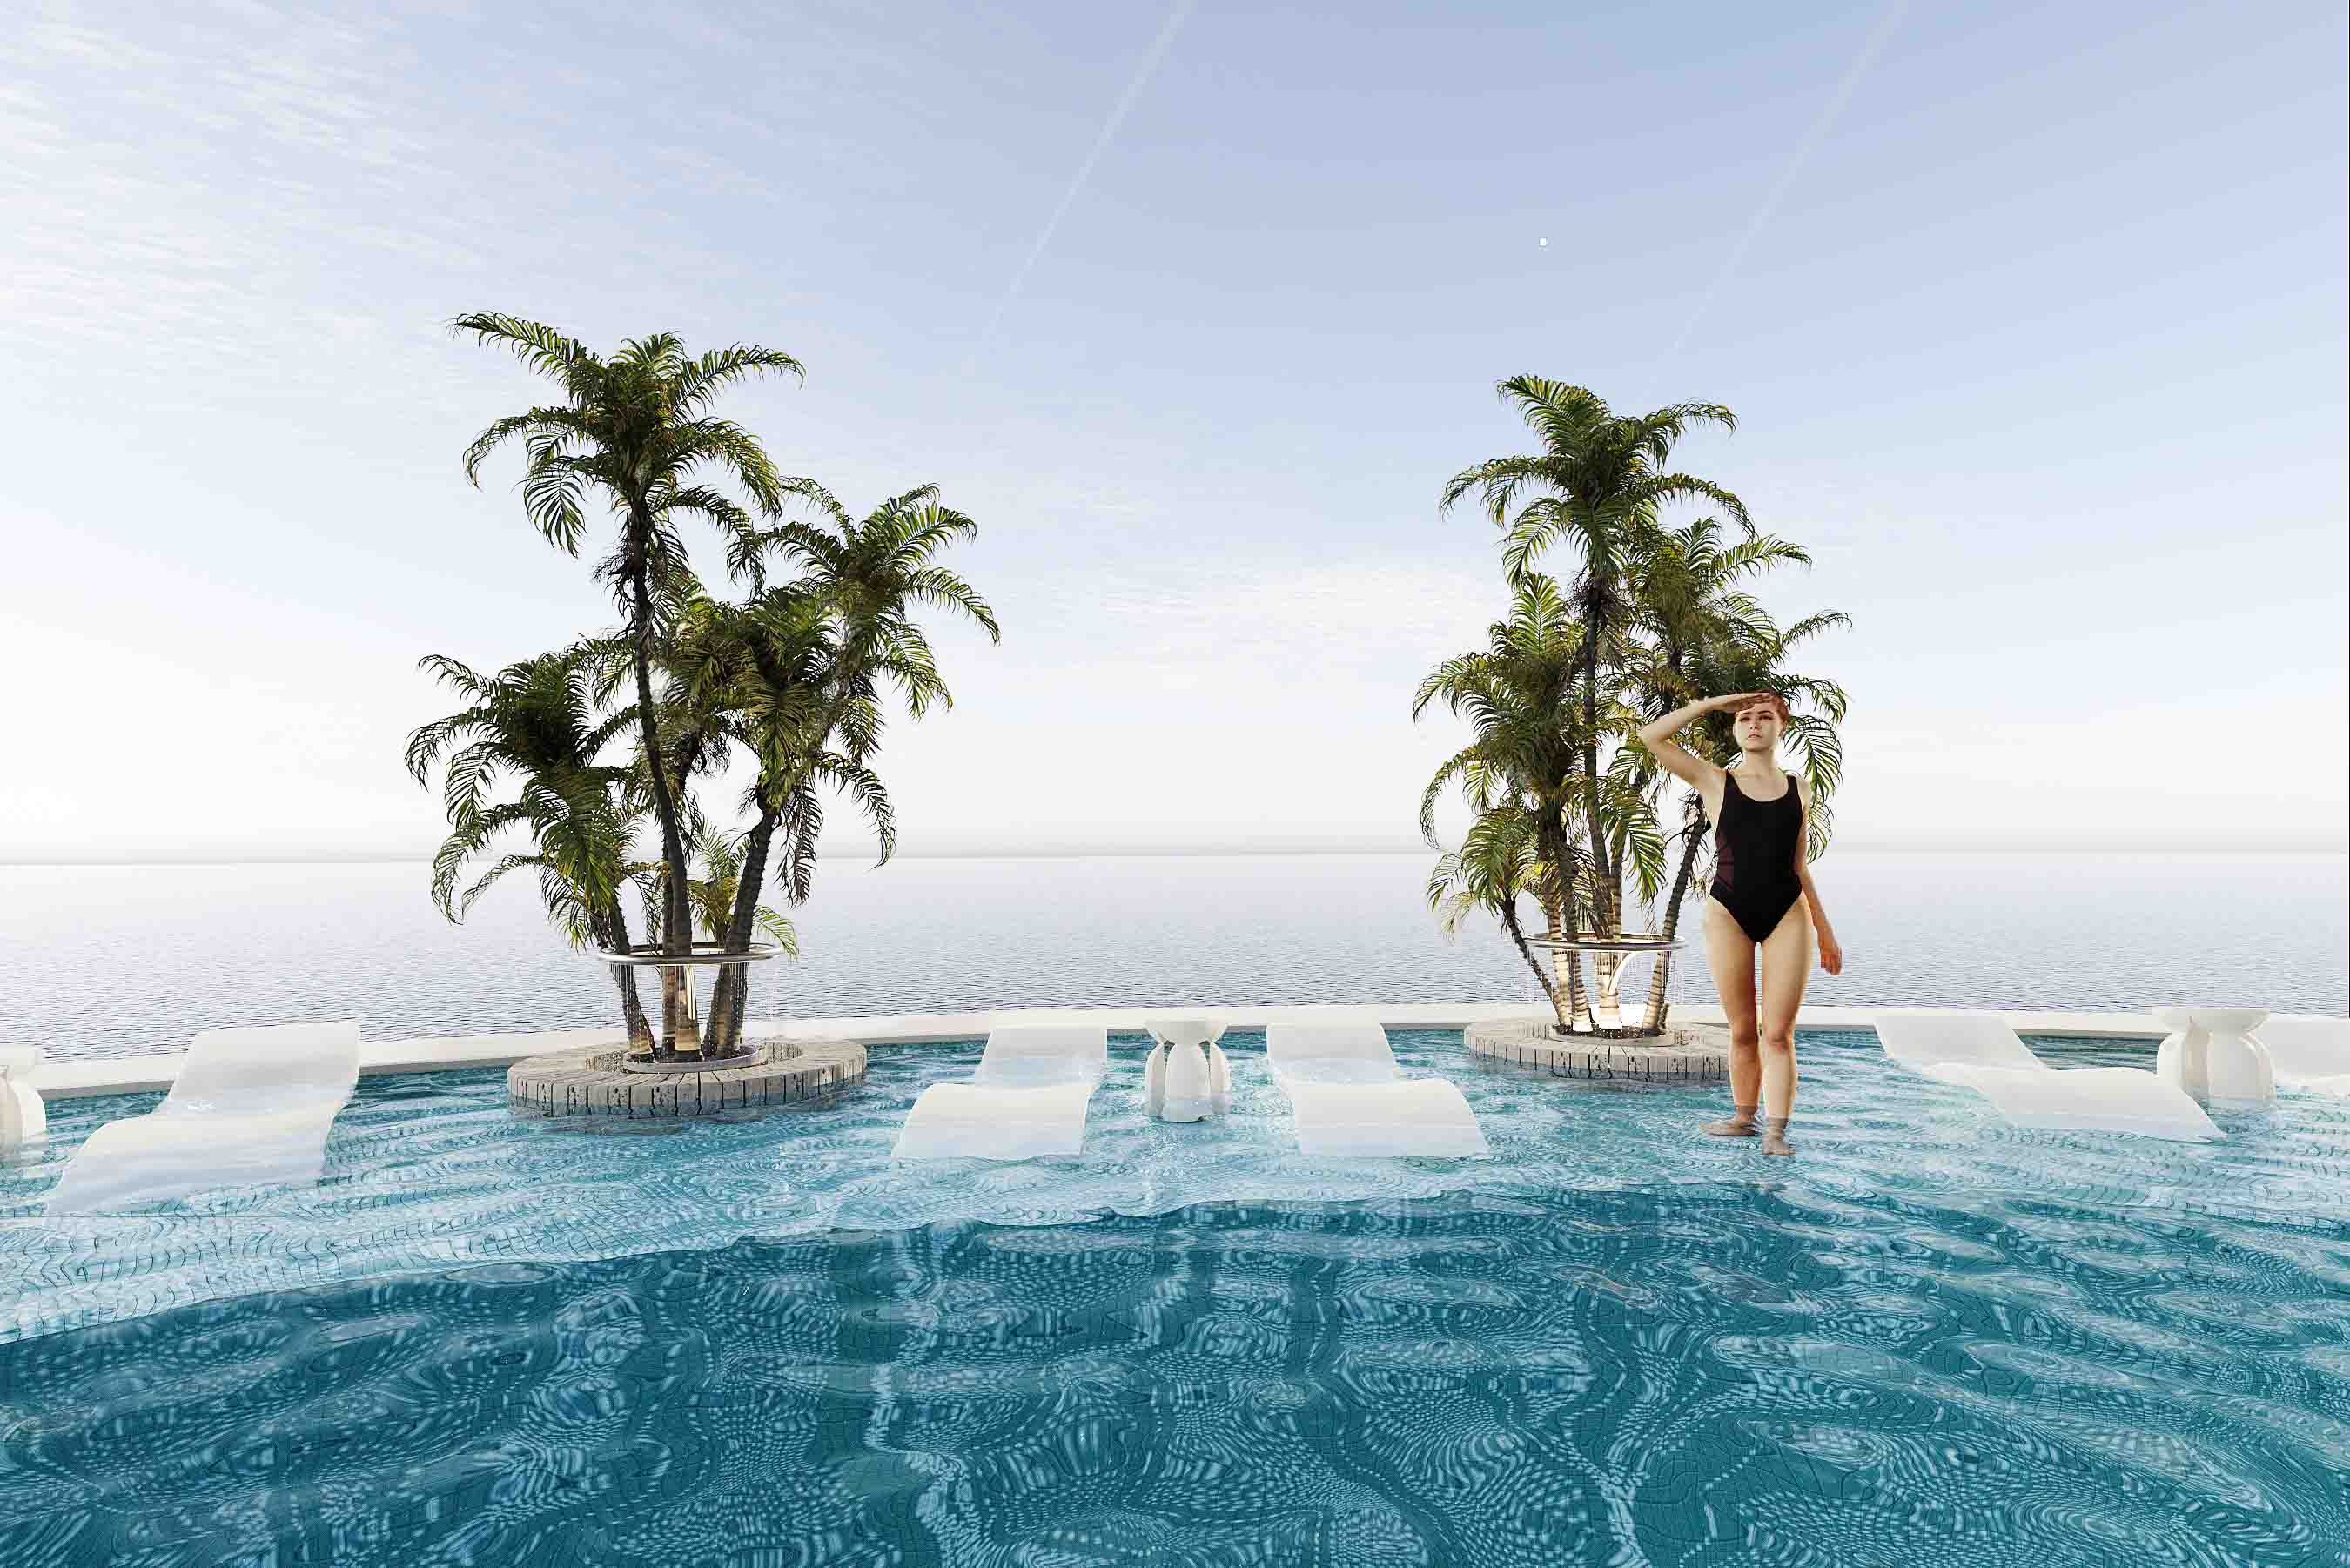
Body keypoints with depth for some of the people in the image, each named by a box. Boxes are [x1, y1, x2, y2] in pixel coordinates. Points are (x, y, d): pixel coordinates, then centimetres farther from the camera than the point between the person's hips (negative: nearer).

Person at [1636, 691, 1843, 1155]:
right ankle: (1744, 1116, 22)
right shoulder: (1715, 782, 3)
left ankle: (1776, 1130, 2)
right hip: (1728, 914, -1)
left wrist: (1825, 932, 16)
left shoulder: (1799, 790, 10)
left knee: (1778, 1032, -2)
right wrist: (1714, 701, -2)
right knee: (1742, 1029, 8)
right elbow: (1650, 736, -7)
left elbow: (1799, 866, 16)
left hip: (1788, 914, 1)